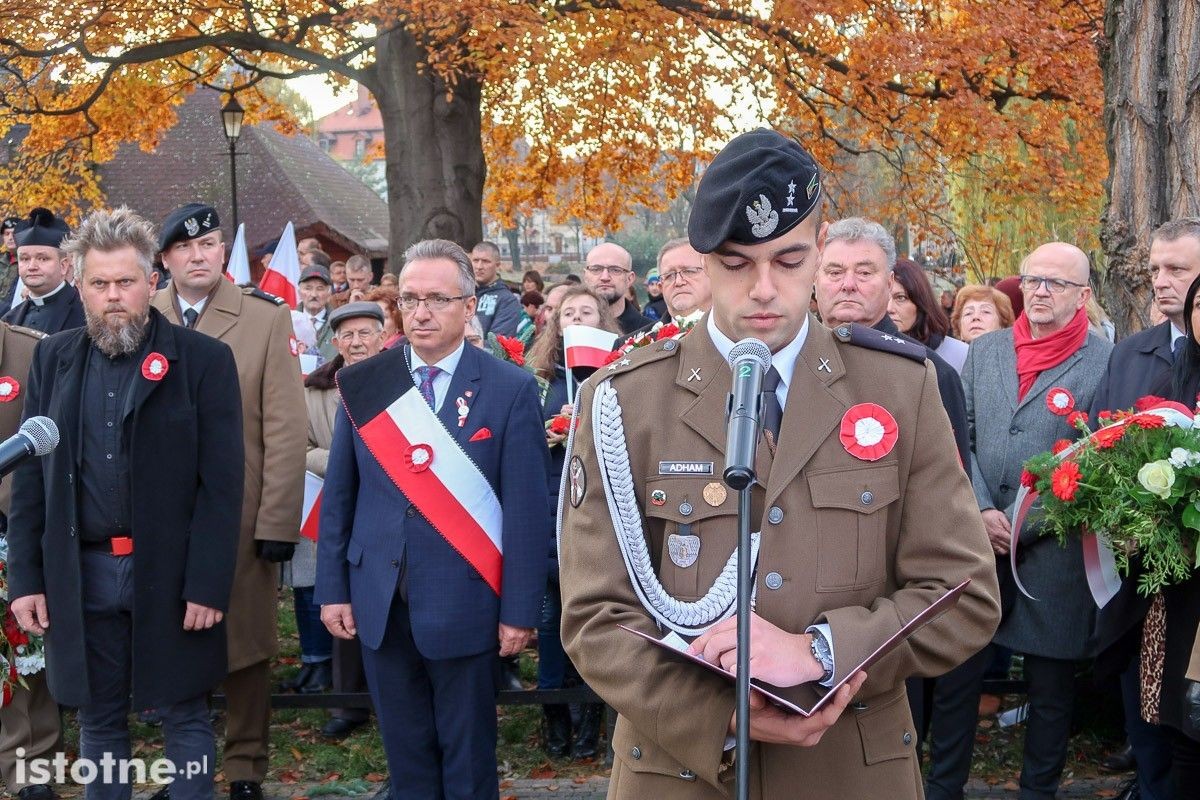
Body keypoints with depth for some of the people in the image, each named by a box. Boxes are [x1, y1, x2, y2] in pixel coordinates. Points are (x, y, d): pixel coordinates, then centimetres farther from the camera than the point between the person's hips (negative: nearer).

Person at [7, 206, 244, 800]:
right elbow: (30, 478, 7)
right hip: (81, 573, 3)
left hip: (169, 572, -3)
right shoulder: (52, 359, 7)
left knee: (185, 717, 6)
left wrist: (207, 584, -12)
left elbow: (221, 483, -7)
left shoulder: (203, 360, -4)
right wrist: (27, 577, 1)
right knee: (98, 720, 12)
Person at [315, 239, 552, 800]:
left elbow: (527, 508, -6)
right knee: (406, 754, 12)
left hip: (465, 605, -3)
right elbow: (338, 496, 8)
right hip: (380, 605, 3)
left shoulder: (511, 389, -5)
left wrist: (519, 611, -9)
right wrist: (333, 589, 3)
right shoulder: (362, 386, 4)